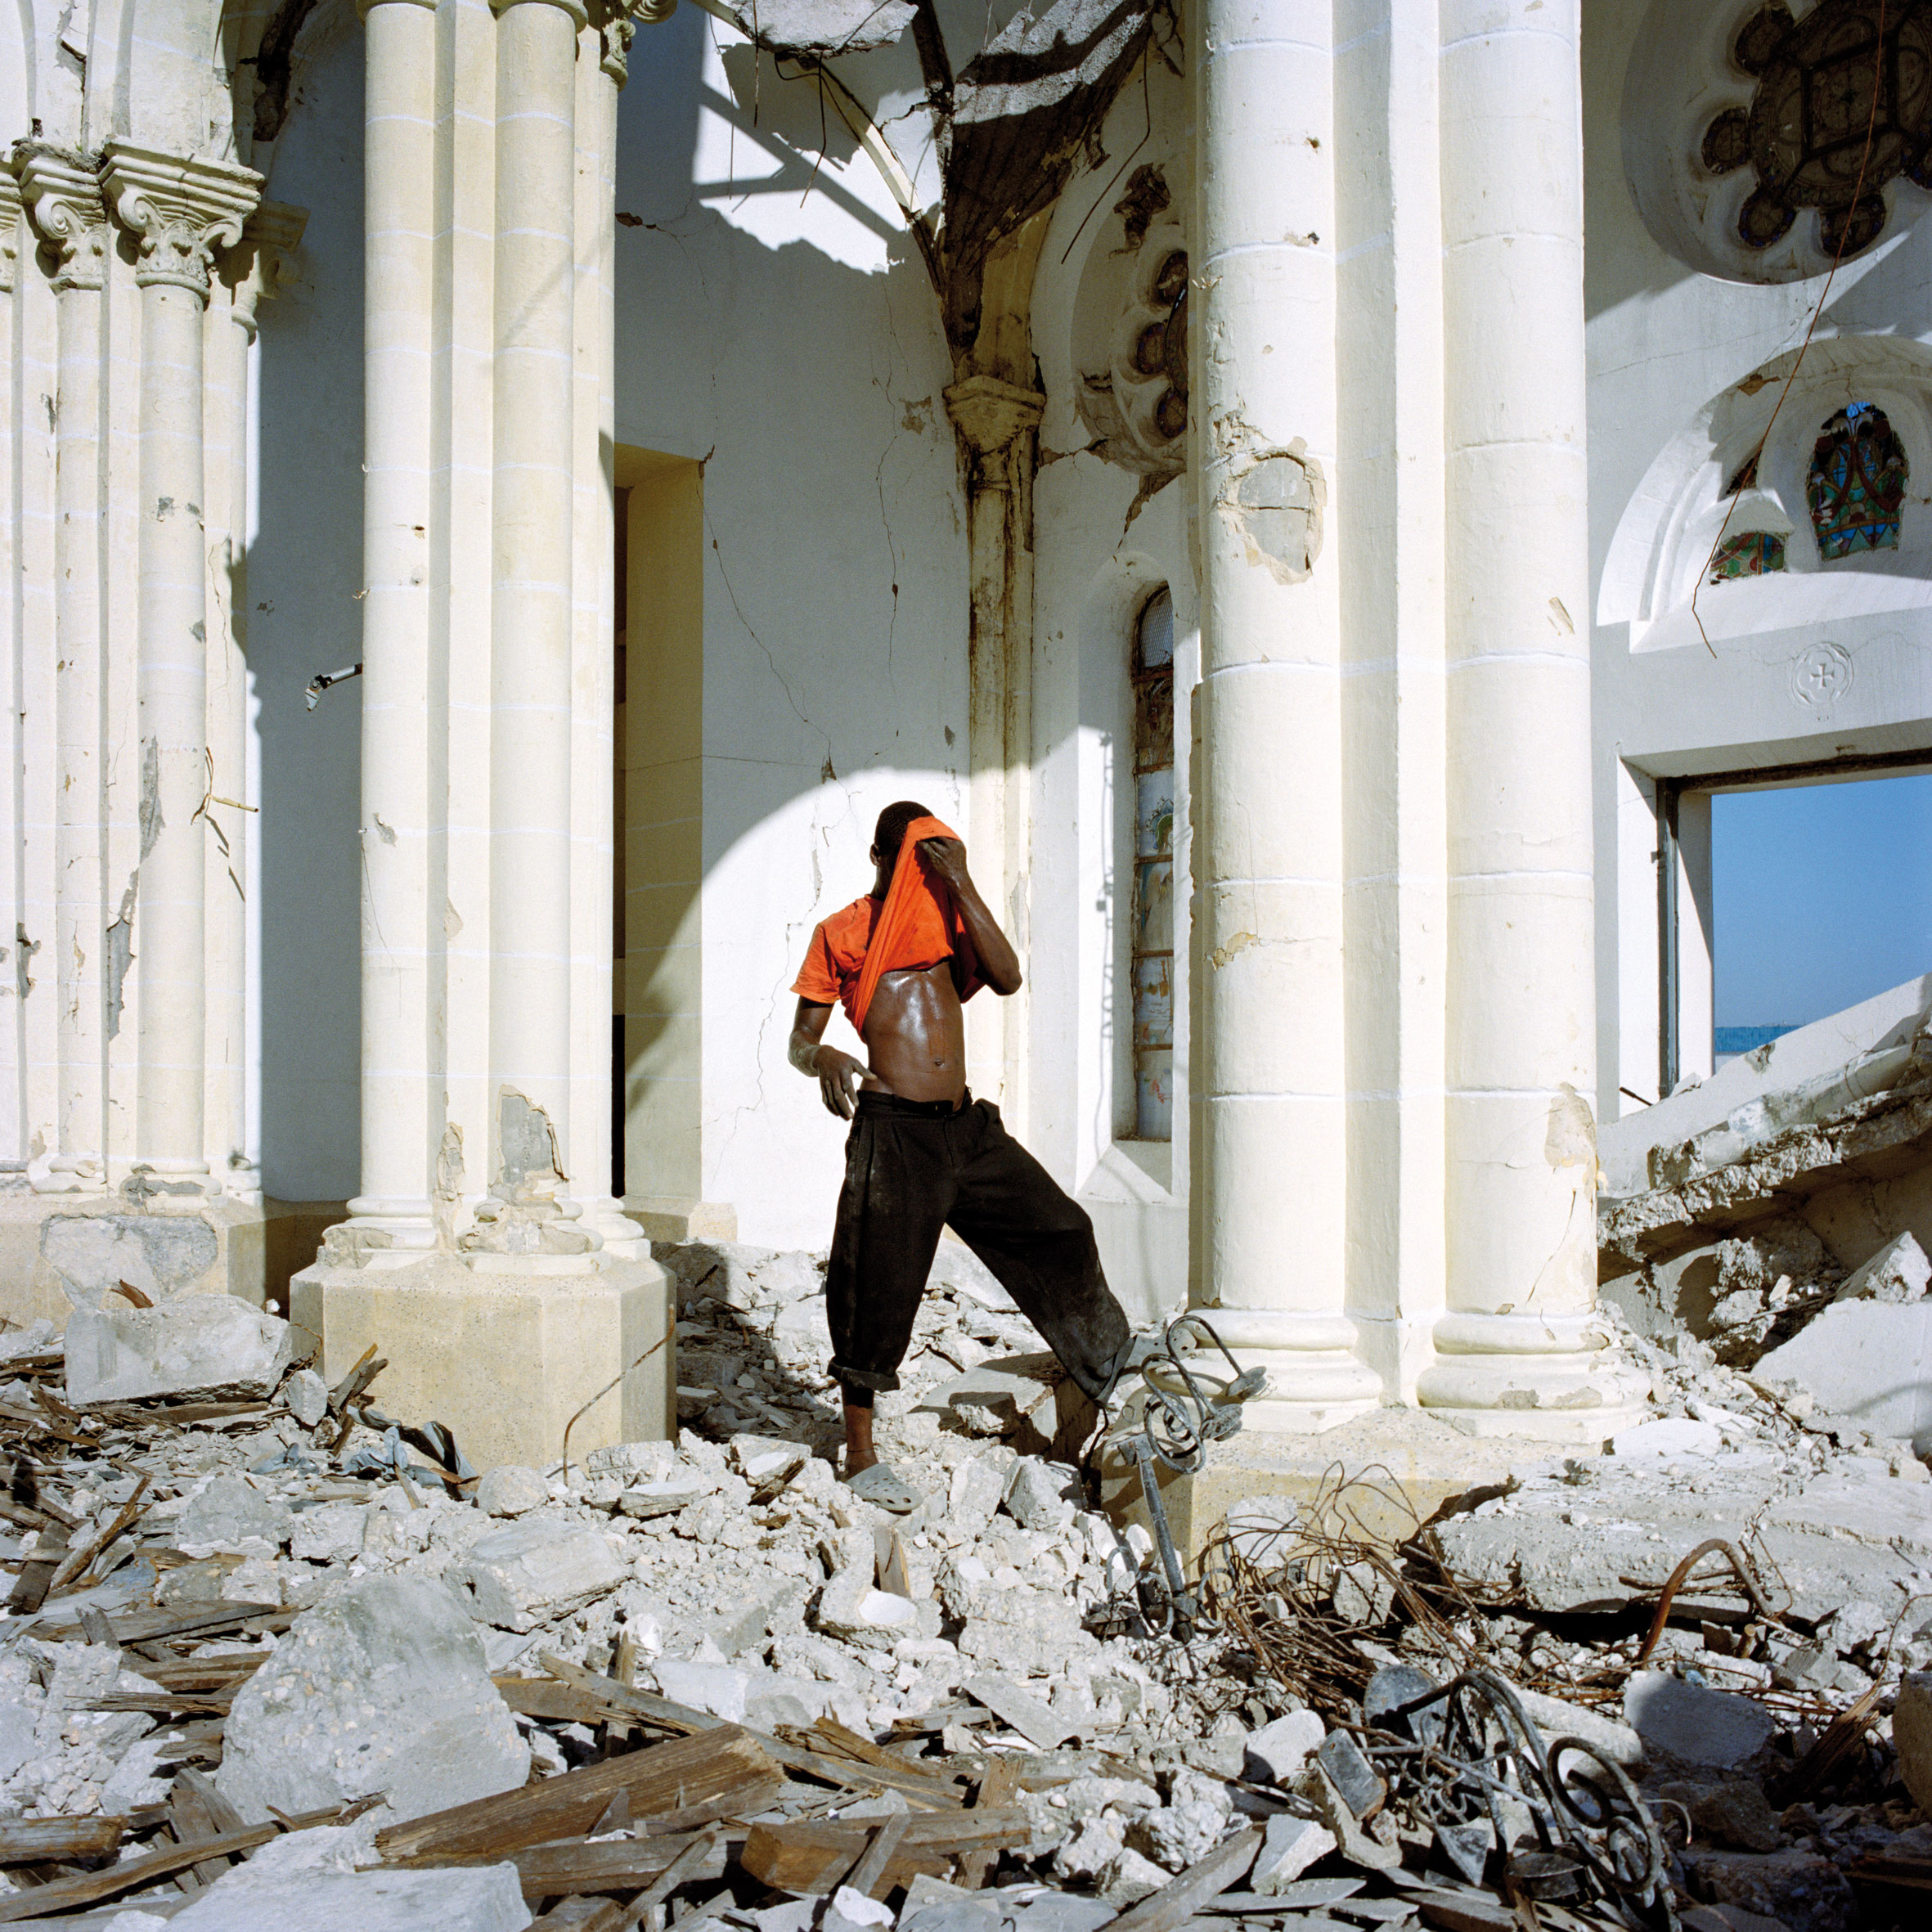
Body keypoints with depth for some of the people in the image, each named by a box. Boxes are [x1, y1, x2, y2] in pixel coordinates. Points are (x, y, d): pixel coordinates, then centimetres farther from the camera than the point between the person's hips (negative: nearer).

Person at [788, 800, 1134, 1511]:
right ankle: (861, 1458, 15)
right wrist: (824, 1059, -20)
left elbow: (1007, 979, -3)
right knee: (879, 1292, 1)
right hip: (892, 1132, -4)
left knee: (1058, 1231, 5)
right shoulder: (839, 933, 5)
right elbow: (799, 1039, 4)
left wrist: (963, 884, -9)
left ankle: (1117, 1379, 21)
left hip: (967, 1126, 4)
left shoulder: (947, 916, 15)